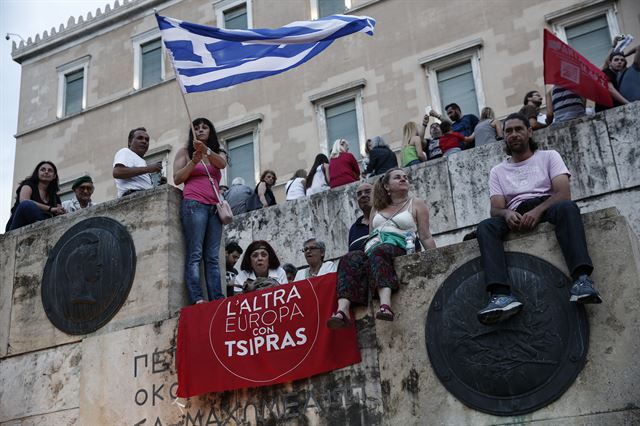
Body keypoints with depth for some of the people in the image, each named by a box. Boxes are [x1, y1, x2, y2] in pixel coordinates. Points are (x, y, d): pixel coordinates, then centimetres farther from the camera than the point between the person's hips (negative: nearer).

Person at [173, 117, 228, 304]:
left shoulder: (218, 153, 23)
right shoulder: (185, 151, 16)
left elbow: (221, 163, -3)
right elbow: (177, 179, 4)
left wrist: (205, 150, -20)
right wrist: (193, 162, -10)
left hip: (214, 207, 4)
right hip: (194, 204, -4)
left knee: (212, 257, -4)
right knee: (195, 254, -15)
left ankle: (217, 298, -12)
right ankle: (196, 298, -24)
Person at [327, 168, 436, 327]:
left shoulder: (416, 204, 19)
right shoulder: (377, 208, 31)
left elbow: (425, 237, 11)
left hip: (398, 247, -4)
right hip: (373, 248, 4)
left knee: (377, 252, -40)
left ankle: (385, 305, -61)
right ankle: (342, 310, -50)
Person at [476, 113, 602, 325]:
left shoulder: (549, 157, 15)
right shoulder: (497, 171, 21)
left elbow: (564, 193, -2)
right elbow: (496, 208, 7)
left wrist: (538, 210, -22)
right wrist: (507, 213, -20)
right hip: (516, 217, 2)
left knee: (567, 207, -37)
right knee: (485, 226, -31)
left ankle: (582, 280, -55)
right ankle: (502, 296, -52)